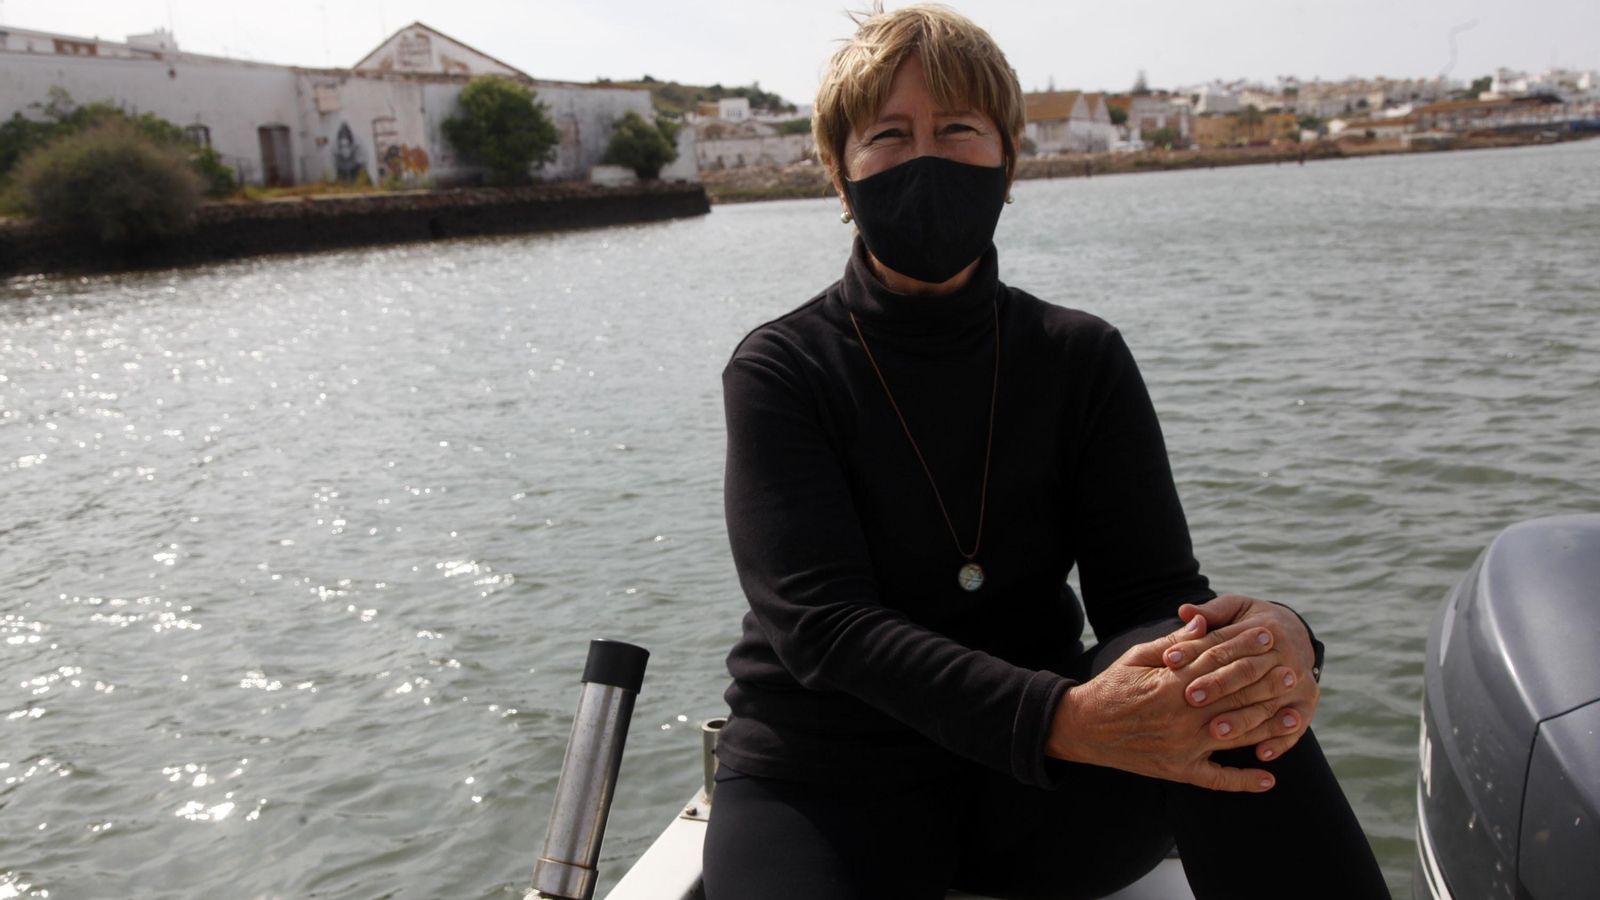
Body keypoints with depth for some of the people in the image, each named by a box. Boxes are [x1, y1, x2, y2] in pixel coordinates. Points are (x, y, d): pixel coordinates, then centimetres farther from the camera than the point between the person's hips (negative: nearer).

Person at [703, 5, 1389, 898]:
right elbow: (822, 618, -20)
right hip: (830, 787, -2)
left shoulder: (1081, 358, 1)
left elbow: (1153, 594, -5)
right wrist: (1060, 719, -35)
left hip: (1032, 790, 2)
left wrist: (1272, 642, -30)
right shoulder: (781, 371, -7)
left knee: (1230, 692, -27)